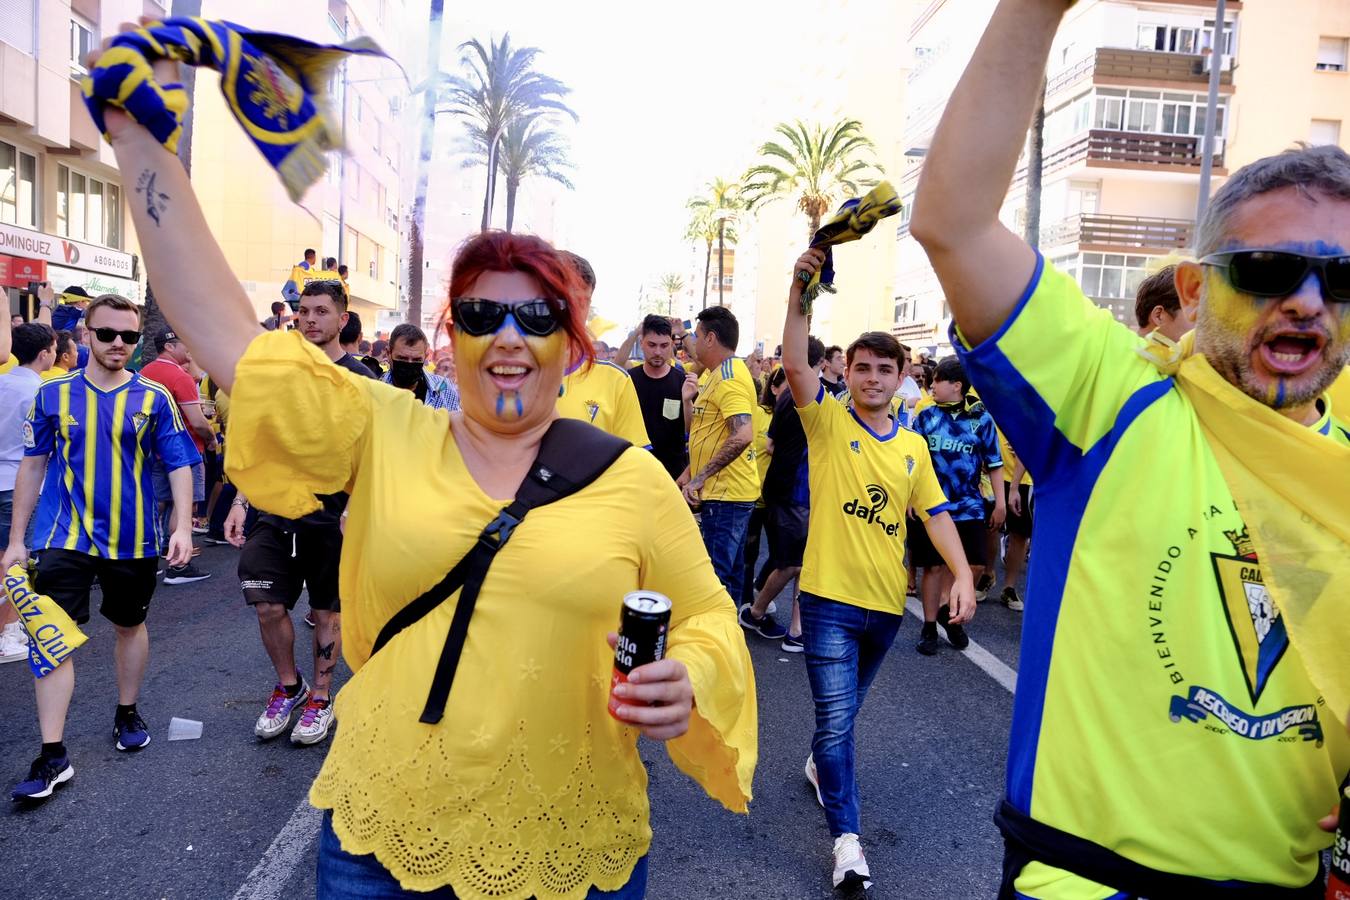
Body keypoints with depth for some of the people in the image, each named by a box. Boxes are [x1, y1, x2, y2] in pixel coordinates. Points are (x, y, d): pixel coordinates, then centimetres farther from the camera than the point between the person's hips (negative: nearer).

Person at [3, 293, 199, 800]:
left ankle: (127, 713, 37)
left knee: (130, 626, 16)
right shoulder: (54, 395, 0)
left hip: (134, 540, 0)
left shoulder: (153, 398, -3)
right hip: (66, 538, 0)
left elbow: (180, 465, -2)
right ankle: (52, 756, 3)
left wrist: (182, 526, -14)